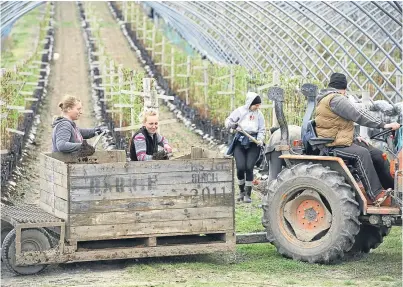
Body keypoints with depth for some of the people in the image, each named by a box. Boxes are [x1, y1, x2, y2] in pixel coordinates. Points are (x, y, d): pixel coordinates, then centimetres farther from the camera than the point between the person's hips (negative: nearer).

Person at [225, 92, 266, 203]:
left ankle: (248, 194, 0)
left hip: (253, 143, 1)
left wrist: (260, 139, -8)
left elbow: (262, 129, 10)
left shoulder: (259, 114, 7)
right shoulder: (240, 111, 1)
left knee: (249, 168, -9)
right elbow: (228, 121, 4)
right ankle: (241, 191, 14)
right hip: (240, 142, -1)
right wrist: (234, 125, -18)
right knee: (240, 167, -9)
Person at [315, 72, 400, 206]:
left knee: (377, 154, 3)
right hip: (334, 146, -11)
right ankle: (377, 195, -38)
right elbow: (358, 114, -20)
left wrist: (354, 137, 13)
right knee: (362, 153, -33)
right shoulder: (336, 99, -14)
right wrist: (383, 125, -19)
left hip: (343, 141, 11)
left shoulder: (326, 99, 21)